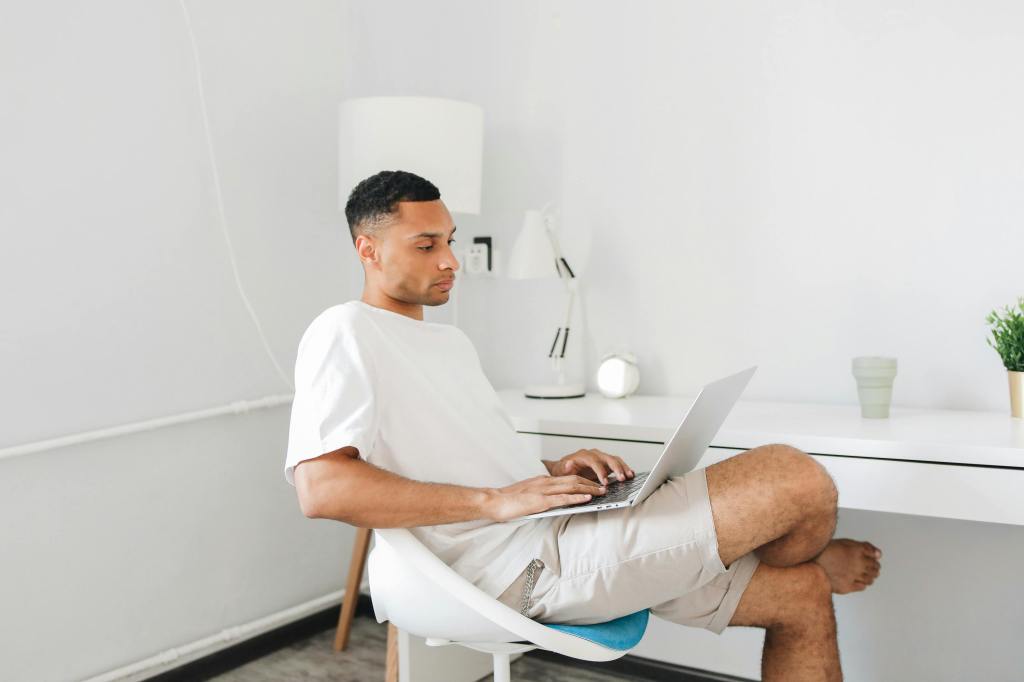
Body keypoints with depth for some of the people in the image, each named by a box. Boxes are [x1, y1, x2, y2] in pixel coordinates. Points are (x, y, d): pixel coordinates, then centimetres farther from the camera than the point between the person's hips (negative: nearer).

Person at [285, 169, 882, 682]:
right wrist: (496, 500, -23)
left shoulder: (452, 341, 23)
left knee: (804, 596, 7)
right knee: (800, 480, -13)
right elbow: (321, 488, -20)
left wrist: (554, 471, 3)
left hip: (553, 535, 9)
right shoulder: (346, 333, -6)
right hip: (532, 563, -9)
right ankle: (811, 553, 23)